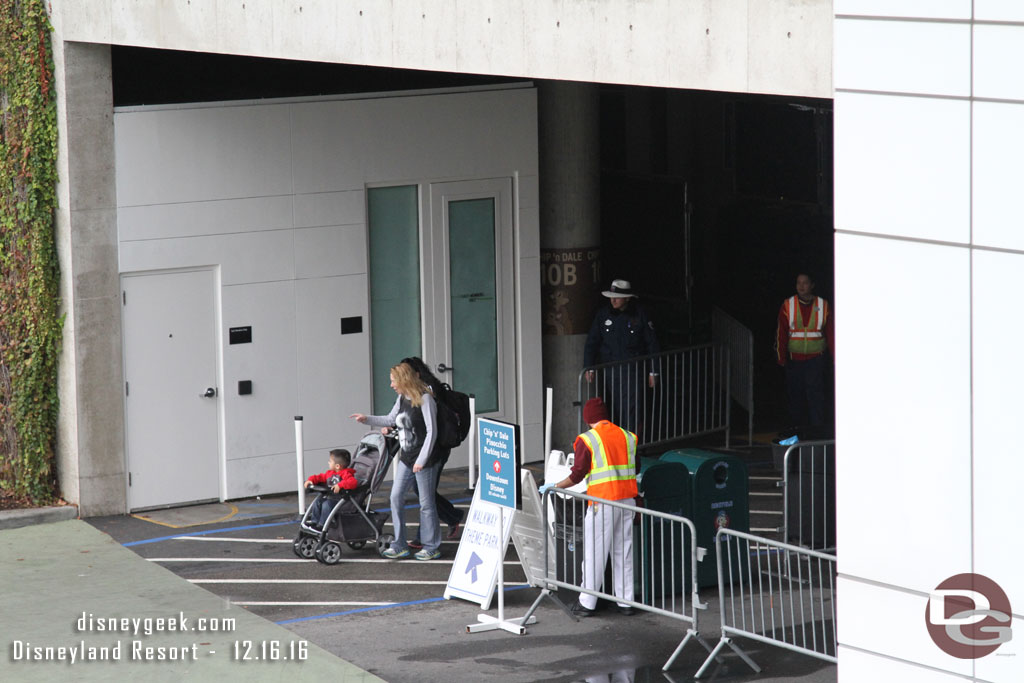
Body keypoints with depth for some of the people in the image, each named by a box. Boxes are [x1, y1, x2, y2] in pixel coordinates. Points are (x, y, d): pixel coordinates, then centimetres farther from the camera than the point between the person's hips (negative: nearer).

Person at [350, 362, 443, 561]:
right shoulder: (402, 399, 8)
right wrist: (367, 419, 15)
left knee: (426, 503, 0)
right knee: (396, 497, 5)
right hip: (406, 458, 8)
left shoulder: (424, 399, -16)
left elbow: (431, 432, -17)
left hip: (424, 460, -8)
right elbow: (391, 419, 24)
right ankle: (399, 545, 12)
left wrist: (421, 460, -19)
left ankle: (432, 547, 11)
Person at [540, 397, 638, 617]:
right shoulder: (627, 437, 10)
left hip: (603, 502, -5)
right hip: (627, 500, 5)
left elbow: (577, 475, -8)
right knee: (623, 551, 12)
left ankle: (587, 603, 4)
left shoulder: (587, 440, -6)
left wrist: (554, 487, 5)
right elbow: (635, 469, 14)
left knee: (594, 552, 1)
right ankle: (625, 601, 15)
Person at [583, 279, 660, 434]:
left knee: (630, 408, -9)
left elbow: (652, 344, 5)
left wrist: (653, 372, 3)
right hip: (608, 368, 2)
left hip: (632, 370, -2)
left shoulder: (639, 314, 0)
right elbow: (591, 342, 7)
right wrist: (589, 368, -1)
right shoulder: (603, 314, 4)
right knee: (612, 409, 1)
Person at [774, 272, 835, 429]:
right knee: (795, 396, 8)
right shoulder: (787, 306, 1)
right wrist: (781, 358, -3)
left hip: (815, 359, -1)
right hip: (794, 360, 1)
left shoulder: (823, 306, 2)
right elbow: (781, 334, 1)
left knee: (816, 393, -11)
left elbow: (830, 333, 5)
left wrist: (835, 356, 1)